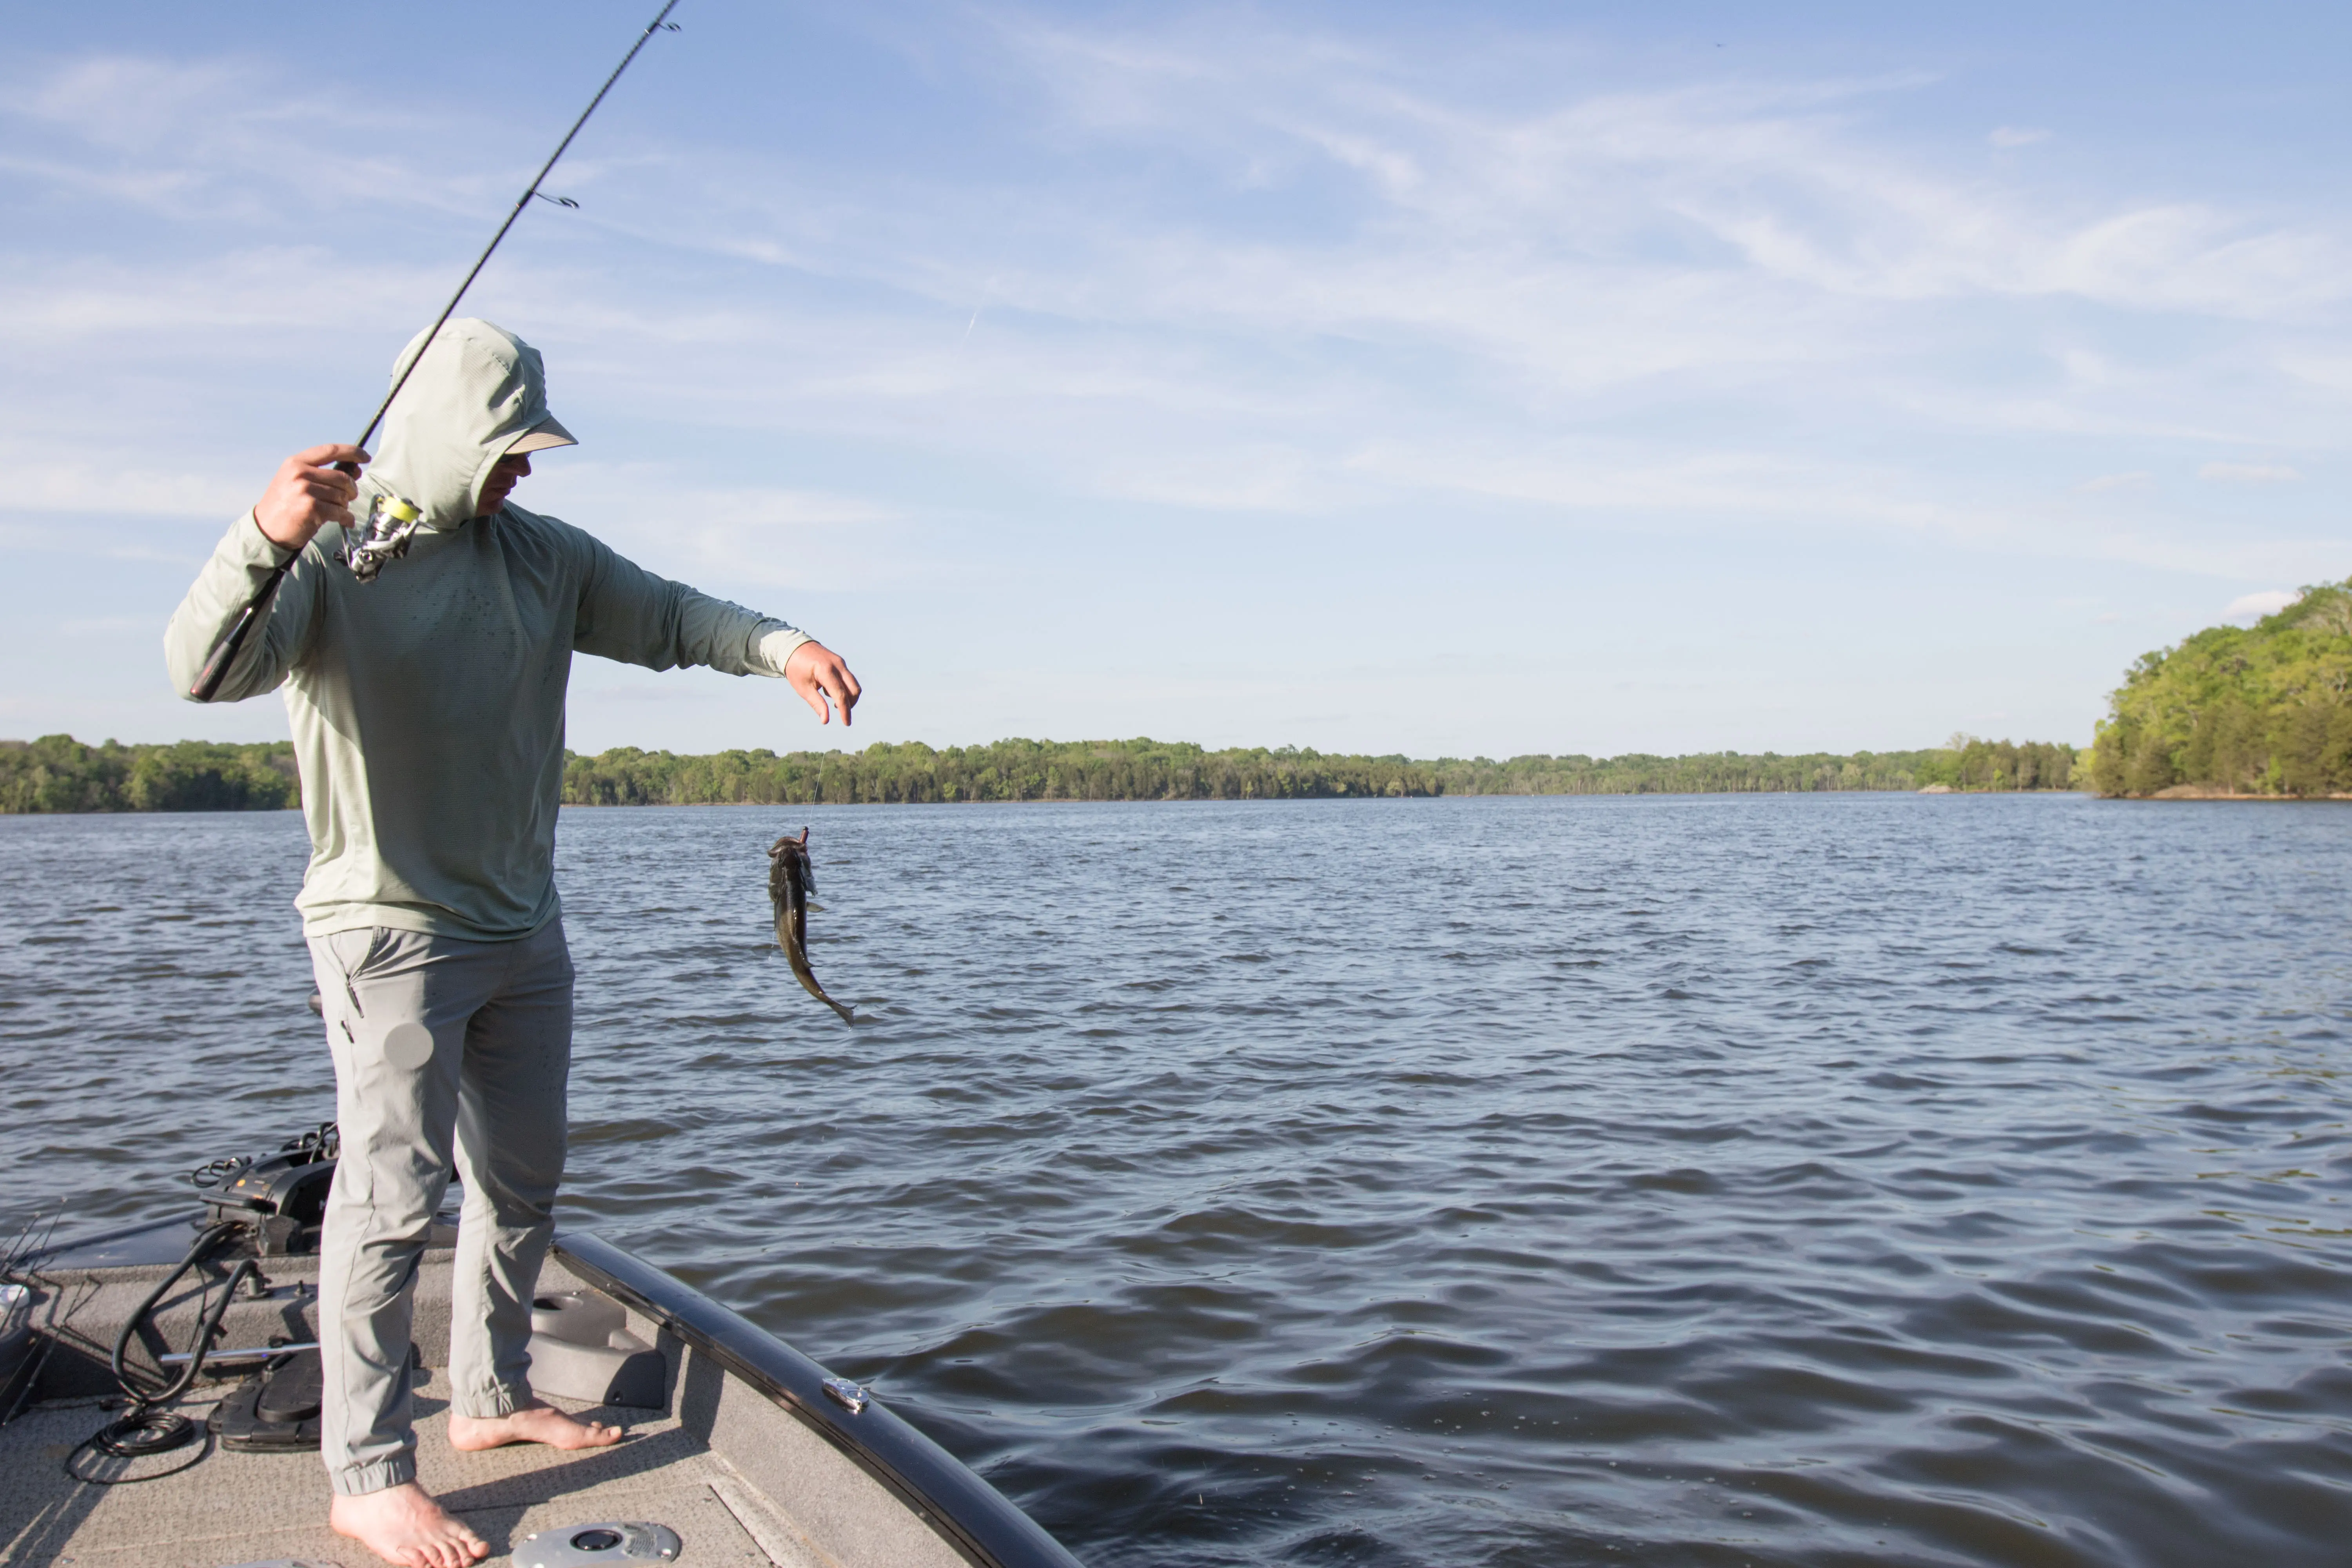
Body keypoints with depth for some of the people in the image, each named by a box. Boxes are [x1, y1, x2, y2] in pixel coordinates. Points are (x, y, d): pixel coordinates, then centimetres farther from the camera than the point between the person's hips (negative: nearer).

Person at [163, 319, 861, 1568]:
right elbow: (203, 667, -24)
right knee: (393, 1196, -8)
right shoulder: (327, 547, -11)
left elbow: (665, 618, 13)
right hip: (390, 933, -7)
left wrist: (783, 647, -6)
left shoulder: (539, 553, 8)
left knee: (523, 1181, 15)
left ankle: (492, 1399, 32)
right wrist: (262, 539, -43)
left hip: (523, 929, 7)